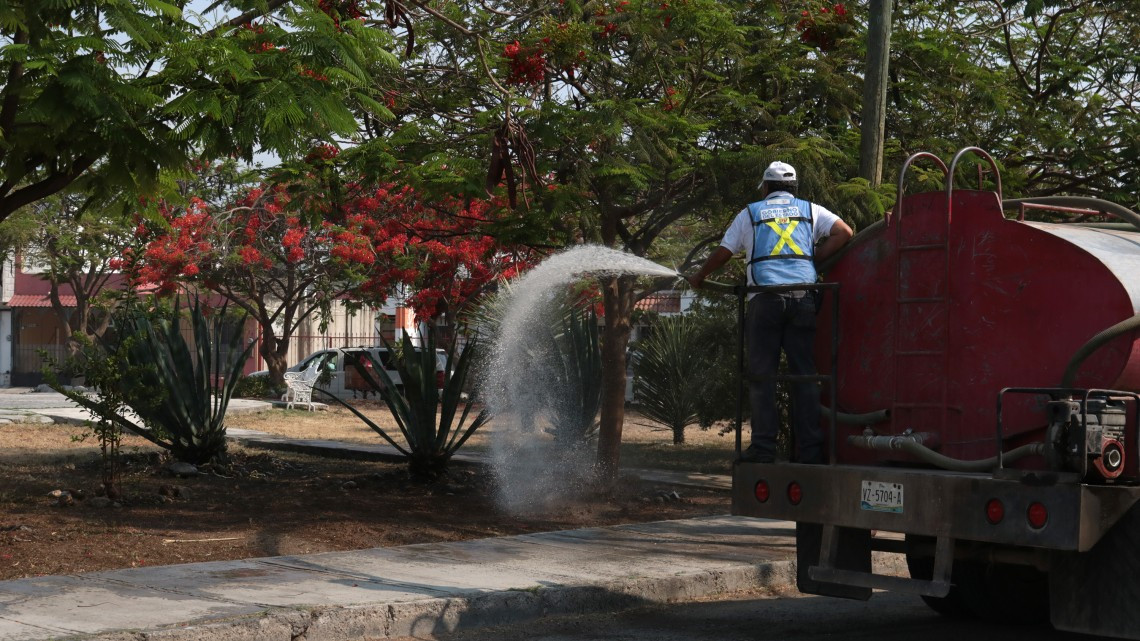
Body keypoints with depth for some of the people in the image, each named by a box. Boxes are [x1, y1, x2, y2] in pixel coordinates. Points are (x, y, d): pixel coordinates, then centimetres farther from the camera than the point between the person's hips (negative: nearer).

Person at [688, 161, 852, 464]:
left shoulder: (751, 213, 16)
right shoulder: (810, 210, 18)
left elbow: (722, 253, 19)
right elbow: (844, 233, 5)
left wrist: (699, 277, 35)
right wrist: (813, 259, 11)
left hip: (765, 298, -1)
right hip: (803, 297, 1)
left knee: (762, 374, 1)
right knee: (805, 373, 2)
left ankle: (763, 447, -5)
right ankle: (810, 448, -2)